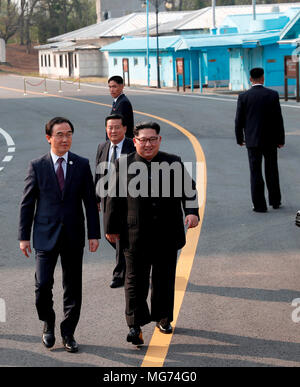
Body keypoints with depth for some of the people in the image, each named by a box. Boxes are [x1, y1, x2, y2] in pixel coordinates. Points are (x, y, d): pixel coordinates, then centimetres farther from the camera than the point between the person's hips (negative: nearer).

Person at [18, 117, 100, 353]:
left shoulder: (82, 165, 3)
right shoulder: (37, 166, 0)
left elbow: (90, 200, 5)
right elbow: (27, 203, 2)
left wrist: (94, 233, 0)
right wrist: (24, 236, -1)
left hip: (74, 236, 1)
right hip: (46, 235, -1)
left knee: (73, 287, 7)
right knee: (43, 284, -7)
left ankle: (68, 333, 20)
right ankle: (48, 324, 19)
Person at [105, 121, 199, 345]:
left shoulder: (174, 163, 4)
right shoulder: (124, 165, 0)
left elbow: (188, 189, 4)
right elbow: (114, 198, 3)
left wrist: (192, 211, -14)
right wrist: (112, 228, 3)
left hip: (168, 234, 2)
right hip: (136, 236, -2)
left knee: (165, 278, 13)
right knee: (136, 279, 0)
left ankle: (163, 318, 30)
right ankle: (135, 325, 7)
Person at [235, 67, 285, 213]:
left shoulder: (243, 97, -6)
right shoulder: (273, 95, -5)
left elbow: (239, 120, -2)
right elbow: (278, 119, -4)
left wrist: (239, 139, 10)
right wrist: (281, 139, 4)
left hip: (253, 140, -1)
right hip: (270, 140, 1)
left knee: (255, 173, 3)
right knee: (272, 171, 15)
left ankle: (259, 205, 3)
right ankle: (275, 201, 23)